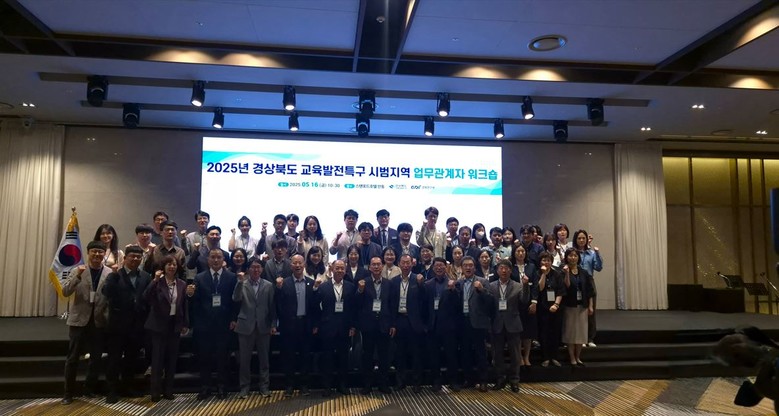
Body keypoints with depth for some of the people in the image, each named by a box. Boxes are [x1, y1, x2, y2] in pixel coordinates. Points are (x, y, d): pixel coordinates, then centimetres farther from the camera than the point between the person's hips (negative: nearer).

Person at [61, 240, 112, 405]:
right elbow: (65, 292, -10)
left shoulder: (111, 273, -1)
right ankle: (69, 392, 19)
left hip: (99, 321, 1)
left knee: (96, 358, 11)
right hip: (79, 320, -1)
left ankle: (90, 390, 26)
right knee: (72, 358, 6)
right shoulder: (78, 270, 0)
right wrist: (77, 276, -22)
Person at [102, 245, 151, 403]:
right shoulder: (115, 275, -3)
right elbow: (106, 292, -21)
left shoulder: (146, 277, 6)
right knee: (115, 358, 5)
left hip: (137, 324, 3)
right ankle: (112, 390, 14)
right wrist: (114, 273, -28)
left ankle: (128, 386, 29)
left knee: (132, 358, 15)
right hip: (118, 324, -3)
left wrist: (146, 320, -4)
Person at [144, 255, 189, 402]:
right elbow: (146, 297, -22)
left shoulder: (182, 284, 3)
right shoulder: (157, 282, -7)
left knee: (172, 358, 9)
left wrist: (185, 324, 6)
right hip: (159, 325, -3)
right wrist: (155, 280, -26)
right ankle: (155, 391, 15)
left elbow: (184, 305, 7)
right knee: (157, 358, 3)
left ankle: (168, 390, 20)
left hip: (175, 325, 3)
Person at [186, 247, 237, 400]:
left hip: (223, 324, -1)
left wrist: (233, 319, -5)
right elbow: (195, 301, -1)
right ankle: (205, 387, 19)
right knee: (204, 357, 7)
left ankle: (221, 387, 19)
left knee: (222, 357, 7)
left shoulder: (231, 277, 1)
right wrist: (190, 294, -22)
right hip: (204, 324, 1)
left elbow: (235, 299, 0)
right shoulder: (199, 277, 4)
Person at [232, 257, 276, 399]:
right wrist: (240, 282, -22)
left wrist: (273, 325, -1)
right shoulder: (242, 284, 2)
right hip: (246, 326, 0)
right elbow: (236, 299, -16)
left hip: (263, 326, 1)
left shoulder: (268, 285, 3)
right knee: (244, 359, 7)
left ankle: (264, 386, 19)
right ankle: (244, 387, 20)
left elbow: (272, 307, 4)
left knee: (264, 359, 8)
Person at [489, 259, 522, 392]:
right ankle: (501, 379, 23)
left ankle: (514, 380, 20)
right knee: (498, 354, 9)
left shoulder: (518, 287, 1)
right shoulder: (491, 286, 3)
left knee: (514, 354, 7)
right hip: (497, 325, 1)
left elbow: (524, 303, -10)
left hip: (512, 325, -1)